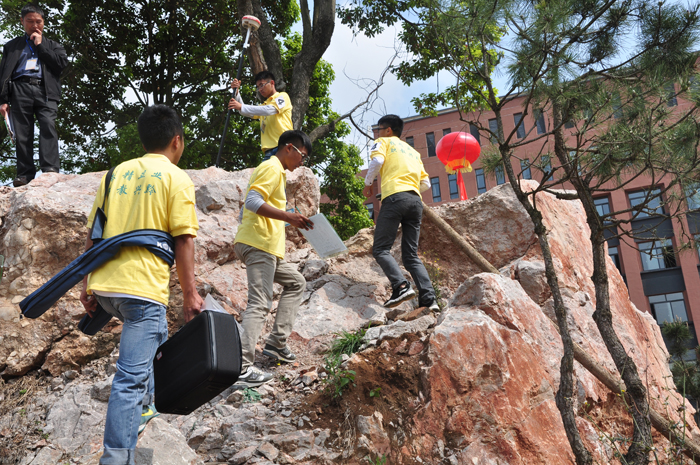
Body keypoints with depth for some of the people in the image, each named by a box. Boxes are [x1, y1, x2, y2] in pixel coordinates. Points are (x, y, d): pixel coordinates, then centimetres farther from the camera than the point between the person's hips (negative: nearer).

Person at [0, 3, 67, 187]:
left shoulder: (52, 46, 24)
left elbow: (62, 62, 3)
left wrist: (40, 45, 6)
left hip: (45, 91, -1)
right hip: (20, 89, 1)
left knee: (48, 126, -22)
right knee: (22, 134, -7)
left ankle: (50, 169, -31)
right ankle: (25, 174, -9)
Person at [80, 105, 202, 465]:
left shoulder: (118, 172, 14)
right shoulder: (177, 179, -1)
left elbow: (93, 233, 13)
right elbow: (183, 241, -8)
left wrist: (87, 285, 18)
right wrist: (190, 294, -4)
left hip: (103, 285, 7)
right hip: (143, 287, -7)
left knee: (152, 337, 31)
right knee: (132, 376, -7)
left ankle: (142, 409, 39)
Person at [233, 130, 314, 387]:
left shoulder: (273, 170, 25)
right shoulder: (272, 168, -6)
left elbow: (250, 204, 27)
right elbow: (252, 201, -21)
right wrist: (289, 216, -26)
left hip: (266, 248, 11)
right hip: (259, 245, -11)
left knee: (296, 283, 19)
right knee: (259, 304, -15)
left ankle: (277, 343, 14)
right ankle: (242, 368, -20)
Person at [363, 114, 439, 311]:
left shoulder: (384, 141, 15)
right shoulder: (413, 151, 31)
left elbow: (377, 160, -7)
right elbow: (425, 183, 23)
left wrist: (368, 183, 6)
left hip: (395, 197, -6)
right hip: (416, 201, 6)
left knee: (381, 249, -5)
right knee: (411, 255, 5)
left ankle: (401, 286, -27)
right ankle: (429, 298, -11)